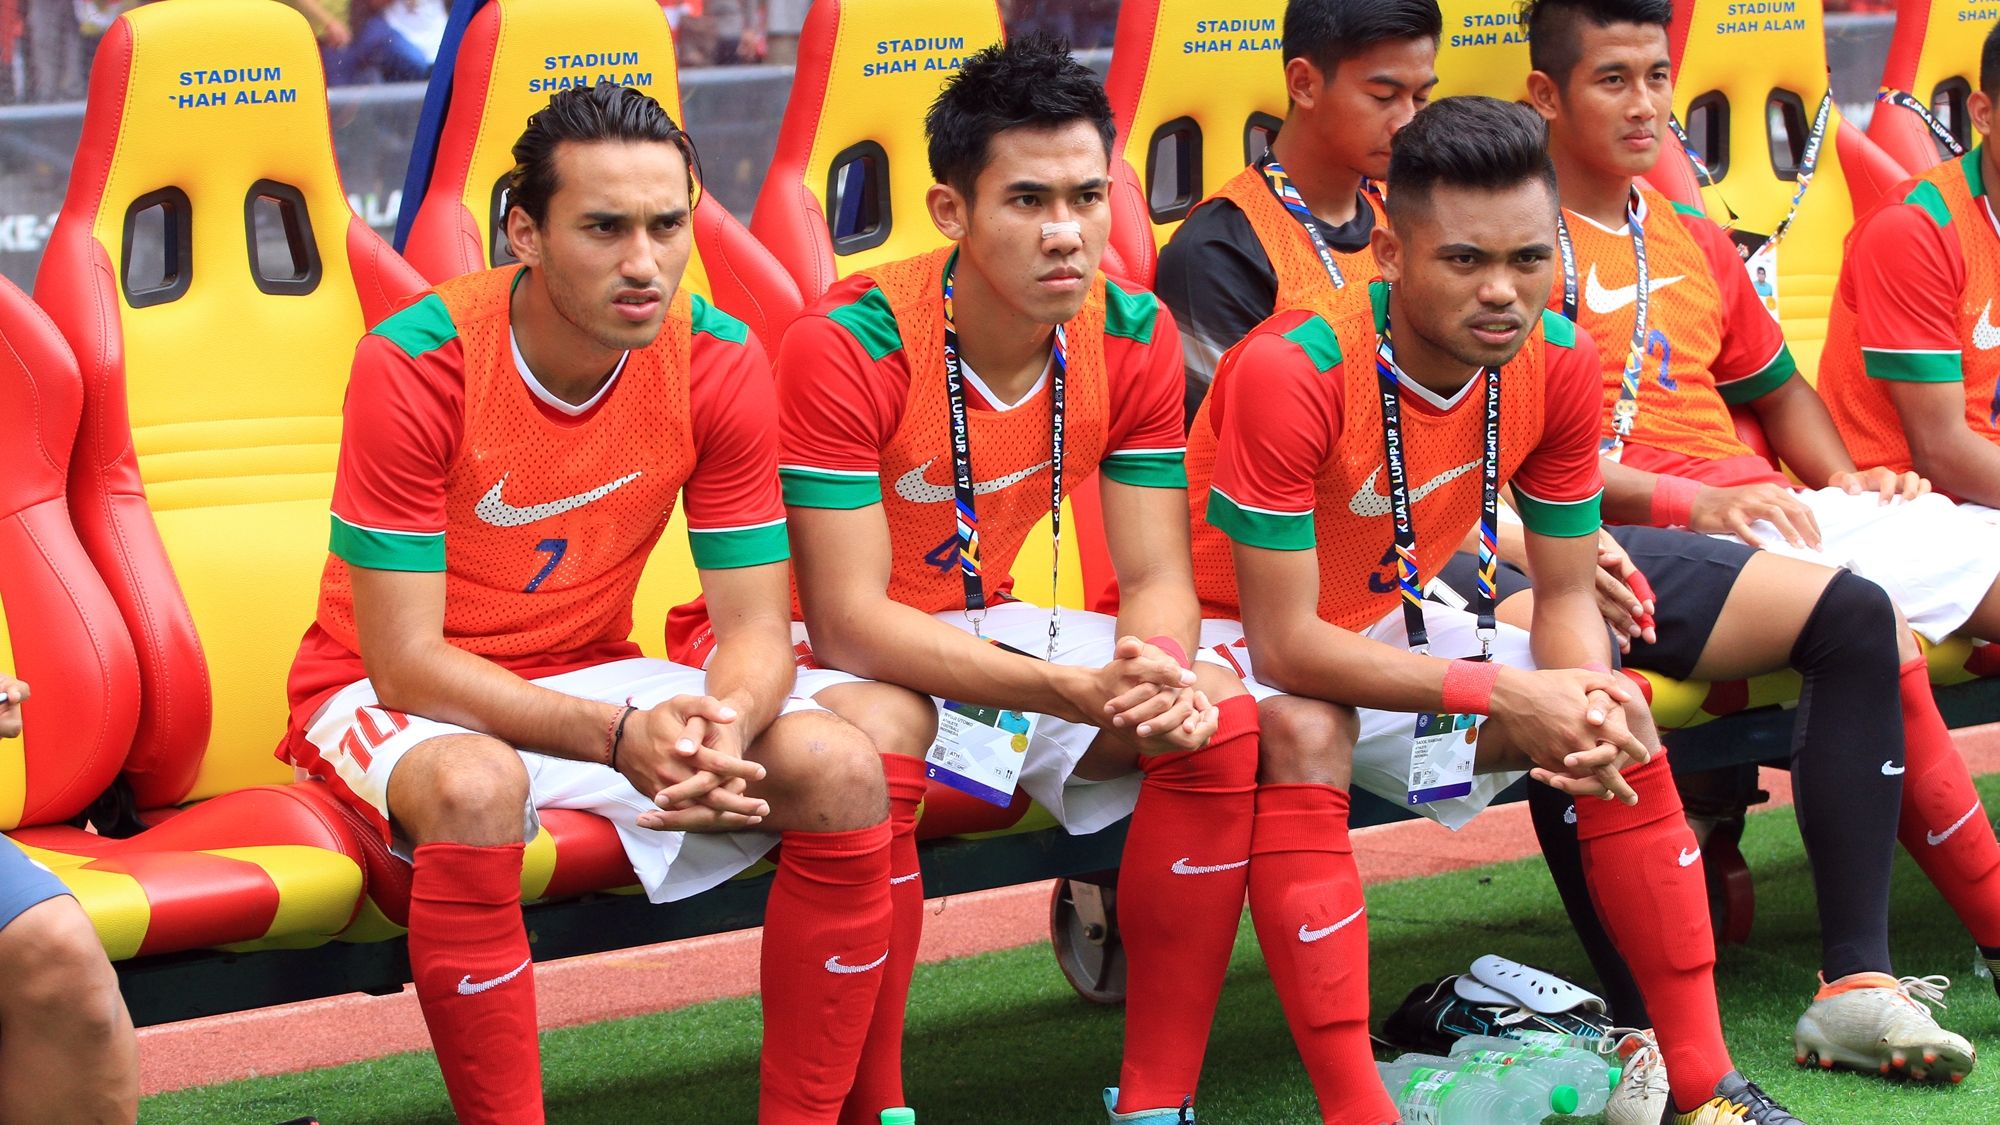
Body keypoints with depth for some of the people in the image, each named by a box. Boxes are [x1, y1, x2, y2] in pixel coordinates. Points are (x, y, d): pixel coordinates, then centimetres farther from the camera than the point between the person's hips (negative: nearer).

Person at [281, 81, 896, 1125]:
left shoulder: (719, 363, -11)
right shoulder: (414, 365, -23)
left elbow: (754, 624, -9)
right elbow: (402, 657, -24)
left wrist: (725, 726, -34)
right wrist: (617, 735, -37)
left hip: (592, 676, 4)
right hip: (390, 695, -4)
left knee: (843, 770, -18)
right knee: (475, 789, -39)